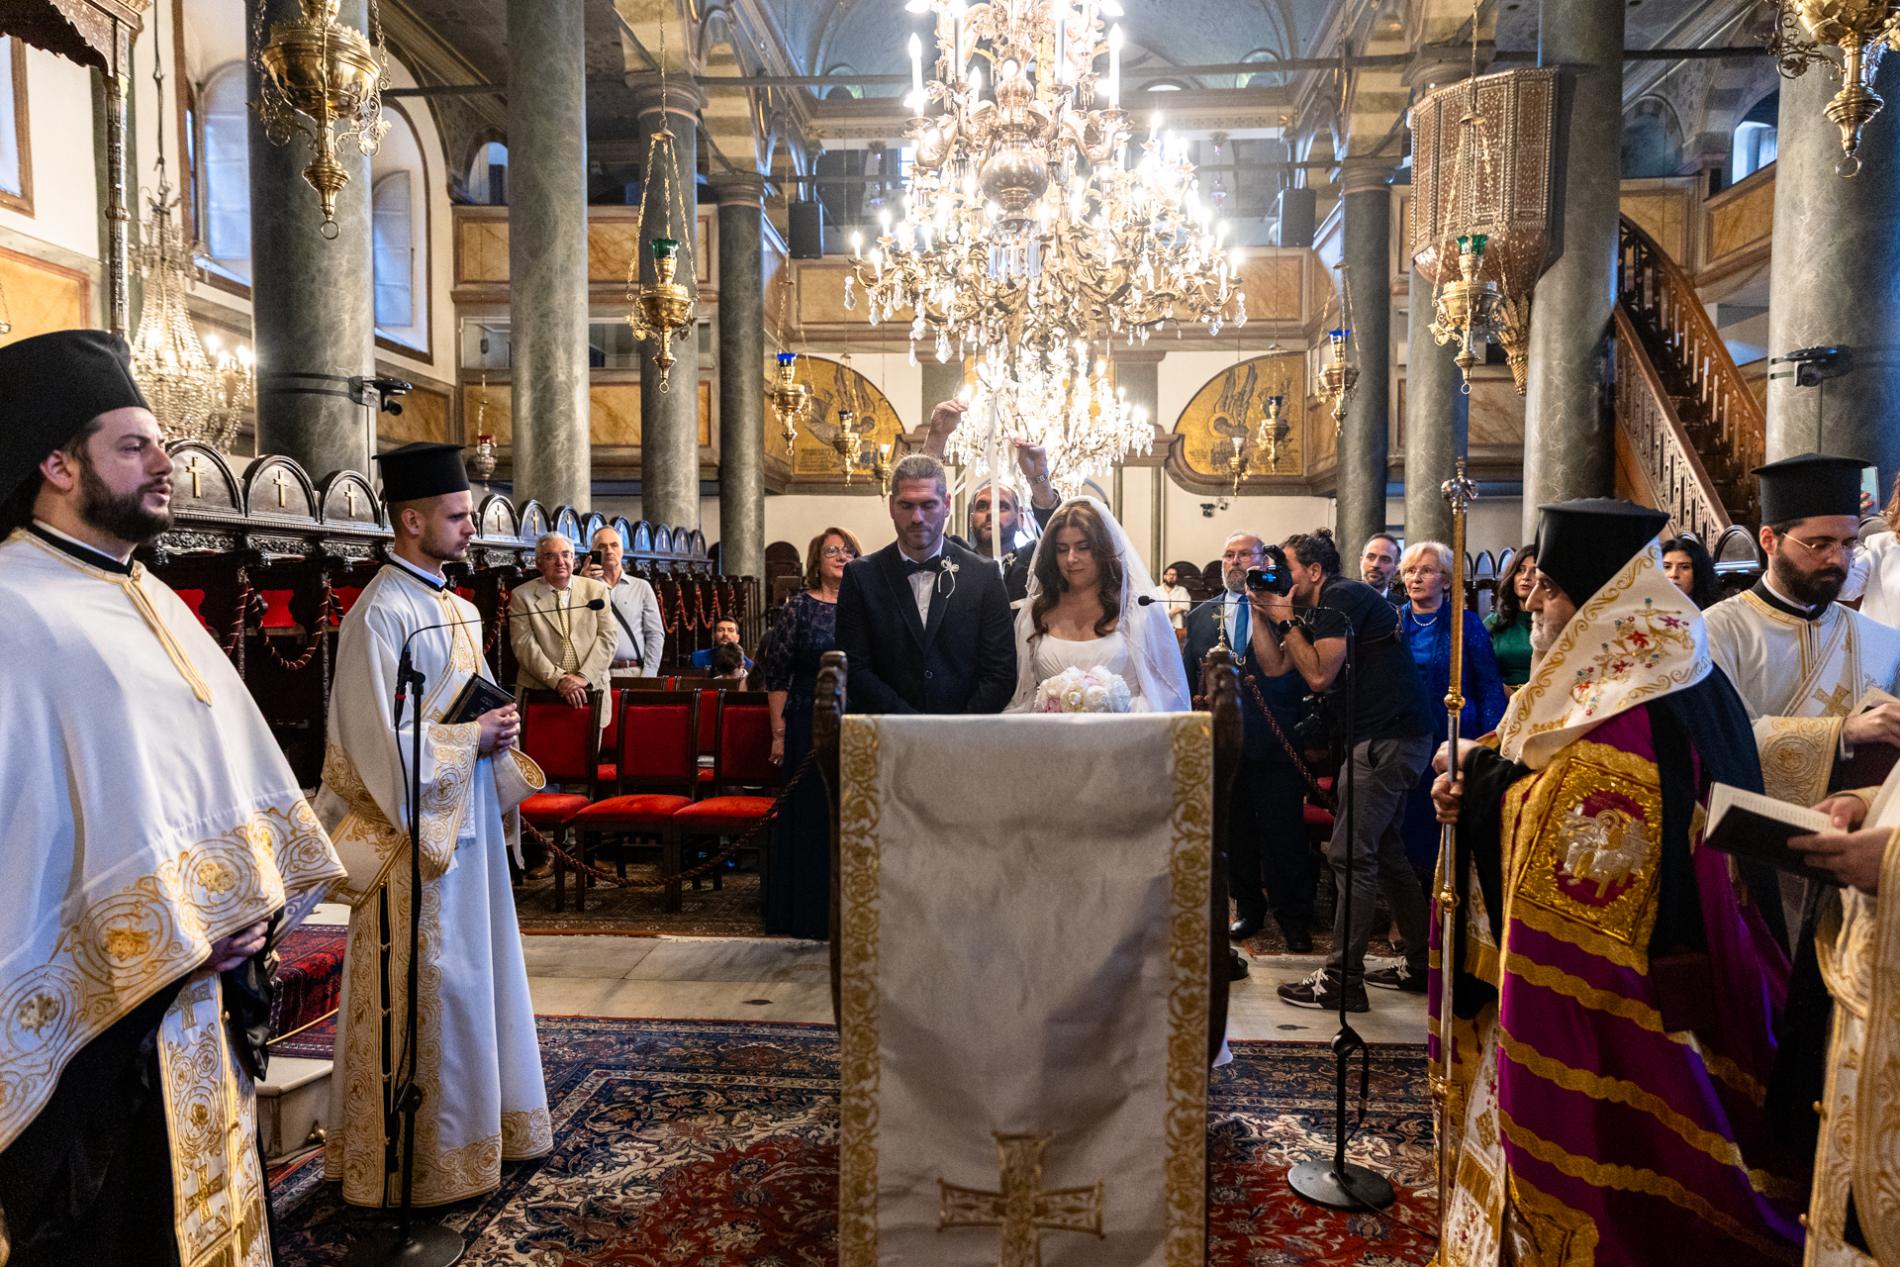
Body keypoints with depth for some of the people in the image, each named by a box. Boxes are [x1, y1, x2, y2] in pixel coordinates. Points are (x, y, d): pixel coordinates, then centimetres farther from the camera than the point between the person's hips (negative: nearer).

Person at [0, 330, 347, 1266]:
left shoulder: (151, 602, 12)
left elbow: (231, 758, 14)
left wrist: (264, 892, 2)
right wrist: (182, 930, -19)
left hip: (200, 977, 8)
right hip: (97, 1008, -8)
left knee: (204, 1190, 19)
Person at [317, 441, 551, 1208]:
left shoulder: (456, 608, 11)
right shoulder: (381, 613, -16)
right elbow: (381, 743, -20)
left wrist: (495, 735, -1)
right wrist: (474, 740, -15)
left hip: (466, 819, 9)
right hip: (412, 829, -9)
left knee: (473, 973, 17)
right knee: (416, 990, 1)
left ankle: (473, 1127, 31)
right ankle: (408, 1156, 16)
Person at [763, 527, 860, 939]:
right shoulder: (798, 608, 0)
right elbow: (776, 674, -1)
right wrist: (779, 733, -6)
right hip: (809, 728, -3)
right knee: (811, 816, 3)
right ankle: (808, 912, 15)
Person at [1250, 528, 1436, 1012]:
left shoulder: (1344, 596, -12)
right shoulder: (1318, 609, 17)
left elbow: (1319, 675, -17)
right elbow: (1274, 664, 17)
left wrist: (1287, 619, -10)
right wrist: (1261, 611, 8)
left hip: (1391, 737, -11)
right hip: (1377, 737, 11)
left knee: (1351, 853, -10)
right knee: (1383, 852, 16)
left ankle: (1342, 978, -6)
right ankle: (1420, 964, 26)